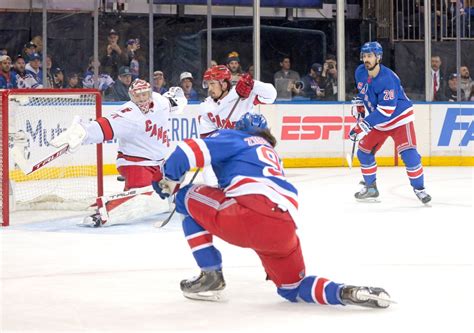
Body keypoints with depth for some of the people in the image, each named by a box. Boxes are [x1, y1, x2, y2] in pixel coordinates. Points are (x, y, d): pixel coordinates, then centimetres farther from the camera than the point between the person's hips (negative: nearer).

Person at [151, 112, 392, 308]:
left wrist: (167, 177, 20)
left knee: (189, 198, 17)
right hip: (285, 228, 6)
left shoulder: (234, 138, 20)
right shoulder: (272, 155, 40)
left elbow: (191, 151, 5)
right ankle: (345, 293, -3)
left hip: (252, 210, -6)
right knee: (292, 287, 26)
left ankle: (211, 276, 11)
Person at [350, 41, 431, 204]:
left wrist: (364, 125, -35)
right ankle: (370, 188, 20)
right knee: (364, 153, 5)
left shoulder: (387, 79, -31)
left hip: (399, 118, -7)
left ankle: (419, 188, -5)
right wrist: (358, 103, 9)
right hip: (377, 120, 7)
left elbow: (386, 110, -34)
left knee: (408, 154, -19)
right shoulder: (360, 72, -7)